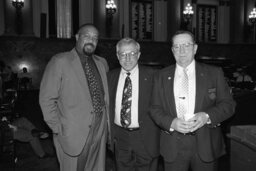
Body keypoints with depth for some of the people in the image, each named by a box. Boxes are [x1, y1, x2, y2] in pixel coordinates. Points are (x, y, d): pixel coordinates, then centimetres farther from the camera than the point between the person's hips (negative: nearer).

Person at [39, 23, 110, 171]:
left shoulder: (102, 63, 10)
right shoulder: (60, 62, -7)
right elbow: (46, 99, -8)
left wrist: (107, 122, 9)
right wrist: (58, 129, -9)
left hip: (100, 132, 5)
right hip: (73, 134, -4)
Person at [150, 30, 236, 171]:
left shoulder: (214, 73, 2)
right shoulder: (161, 76, 4)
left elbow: (228, 104, 1)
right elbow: (155, 109, 2)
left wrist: (207, 116, -17)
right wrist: (171, 122, -16)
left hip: (206, 145, 0)